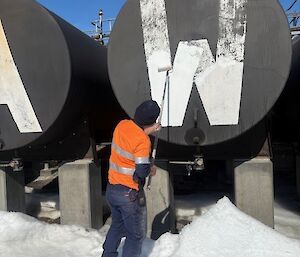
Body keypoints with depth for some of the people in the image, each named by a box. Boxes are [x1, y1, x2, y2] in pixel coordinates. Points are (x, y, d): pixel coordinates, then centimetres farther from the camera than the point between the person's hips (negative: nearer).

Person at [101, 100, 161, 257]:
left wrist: (146, 132, 6)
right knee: (136, 235, 13)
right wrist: (150, 169, -2)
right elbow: (141, 172, -22)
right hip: (129, 194, -7)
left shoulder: (122, 125, -4)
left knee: (117, 226, 29)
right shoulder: (143, 141, -23)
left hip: (111, 188, 8)